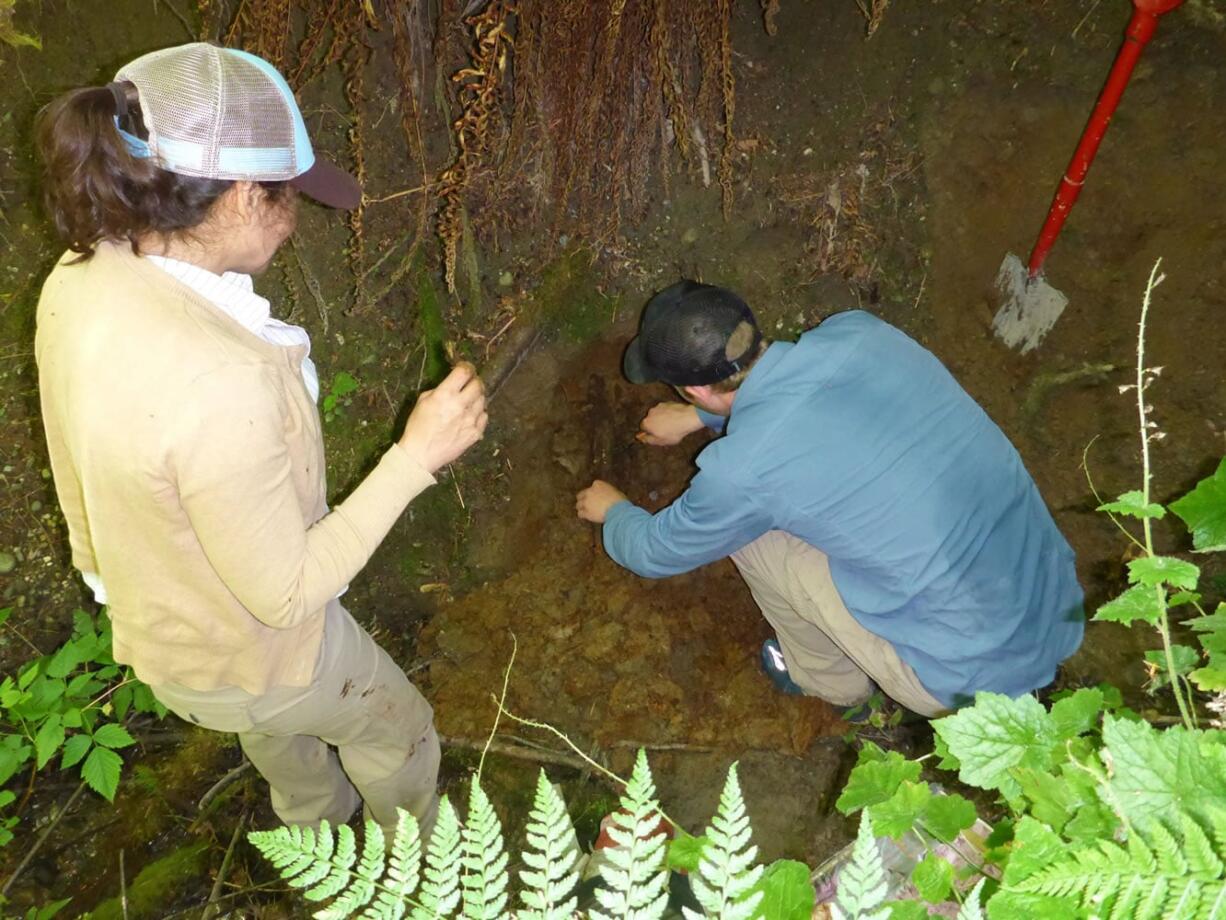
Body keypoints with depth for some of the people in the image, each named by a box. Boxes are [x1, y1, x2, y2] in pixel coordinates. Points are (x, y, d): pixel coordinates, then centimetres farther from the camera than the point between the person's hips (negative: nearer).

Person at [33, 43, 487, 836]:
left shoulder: (79, 282, -15)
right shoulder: (220, 382, -43)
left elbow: (88, 475, 1)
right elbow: (286, 593, -30)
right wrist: (416, 456, -28)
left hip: (155, 614, 8)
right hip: (243, 649, -7)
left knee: (278, 730, 37)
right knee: (397, 727, 23)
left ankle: (319, 834, 69)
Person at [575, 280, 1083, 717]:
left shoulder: (742, 466, -22)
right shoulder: (857, 330, -7)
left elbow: (656, 551, 0)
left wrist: (613, 511, 22)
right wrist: (696, 417, 31)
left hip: (977, 679, -6)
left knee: (749, 532, 0)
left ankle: (832, 679, 24)